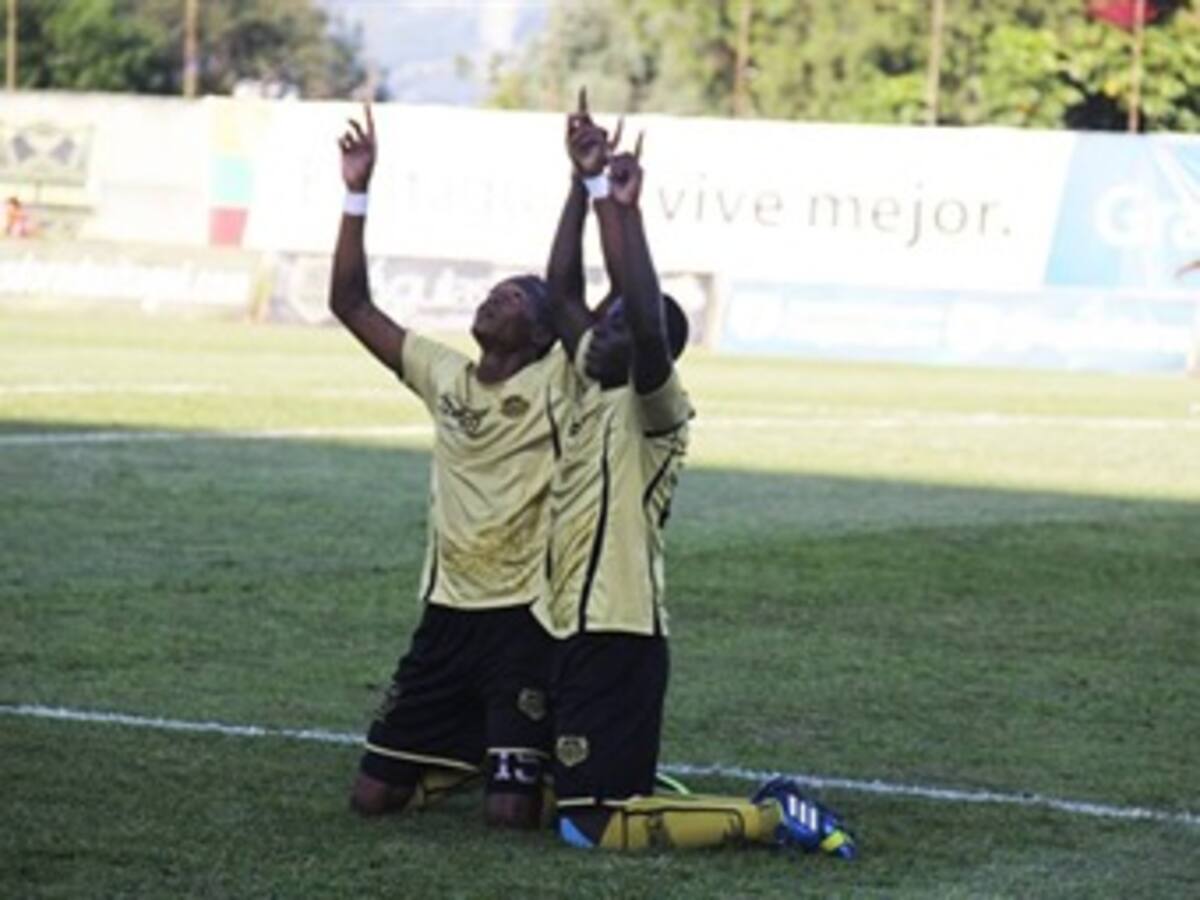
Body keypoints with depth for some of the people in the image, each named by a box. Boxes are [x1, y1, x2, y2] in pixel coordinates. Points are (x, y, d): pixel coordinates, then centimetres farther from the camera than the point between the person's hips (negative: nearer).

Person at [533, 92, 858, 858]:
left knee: (591, 825, -13)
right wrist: (586, 184, 8)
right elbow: (563, 289, 15)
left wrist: (627, 211, -26)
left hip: (619, 634, -9)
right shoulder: (593, 388, 13)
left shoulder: (656, 409, -10)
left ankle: (771, 818, -5)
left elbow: (648, 324, -29)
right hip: (572, 629, 9)